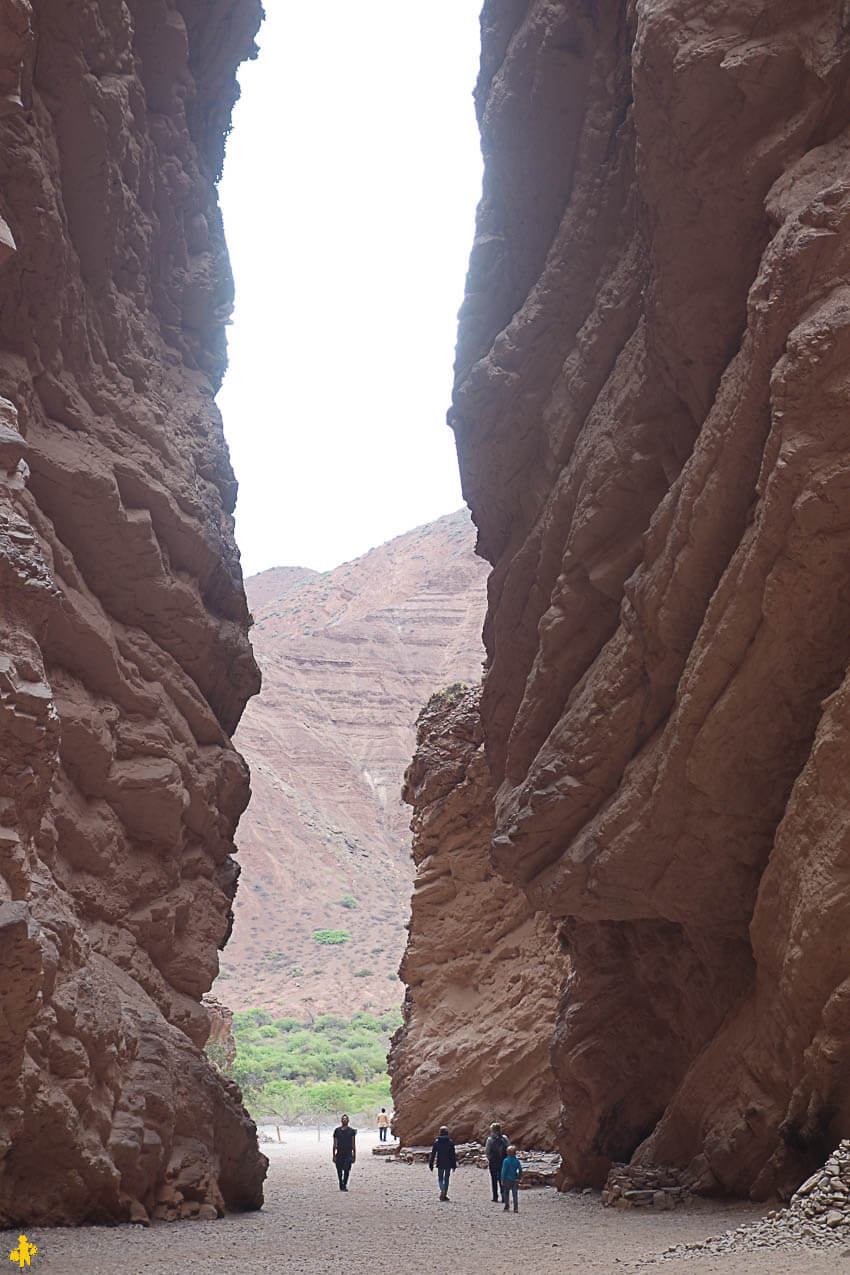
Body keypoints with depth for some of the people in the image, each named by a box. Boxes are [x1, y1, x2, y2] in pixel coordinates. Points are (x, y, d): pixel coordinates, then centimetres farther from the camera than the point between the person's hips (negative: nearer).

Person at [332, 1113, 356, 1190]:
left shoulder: (351, 1131, 5)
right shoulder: (337, 1130, 7)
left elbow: (353, 1144, 6)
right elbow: (335, 1144, 9)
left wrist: (354, 1155, 3)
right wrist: (334, 1155, 5)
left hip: (348, 1153, -2)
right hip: (339, 1153, 2)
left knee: (346, 1170, -14)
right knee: (339, 1170, 6)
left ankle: (344, 1185, -4)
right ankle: (341, 1185, 26)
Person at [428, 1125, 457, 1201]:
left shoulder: (437, 1142, -3)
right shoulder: (450, 1142, -4)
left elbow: (433, 1154, -2)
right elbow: (453, 1154, -2)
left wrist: (431, 1164, 4)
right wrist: (454, 1165, 3)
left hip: (440, 1163, 0)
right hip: (448, 1163, 0)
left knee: (440, 1178, 10)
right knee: (446, 1178, 12)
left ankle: (442, 1190, -16)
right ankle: (445, 1194, 11)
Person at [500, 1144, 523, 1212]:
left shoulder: (506, 1160, -11)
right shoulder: (517, 1161, -1)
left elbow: (504, 1171, -11)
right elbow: (520, 1170, -1)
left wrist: (502, 1180, -6)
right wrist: (518, 1177, 11)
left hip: (507, 1180, -3)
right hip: (514, 1180, 3)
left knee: (506, 1193, 12)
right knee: (514, 1194, 6)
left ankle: (506, 1207, 9)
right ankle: (516, 1208, 2)